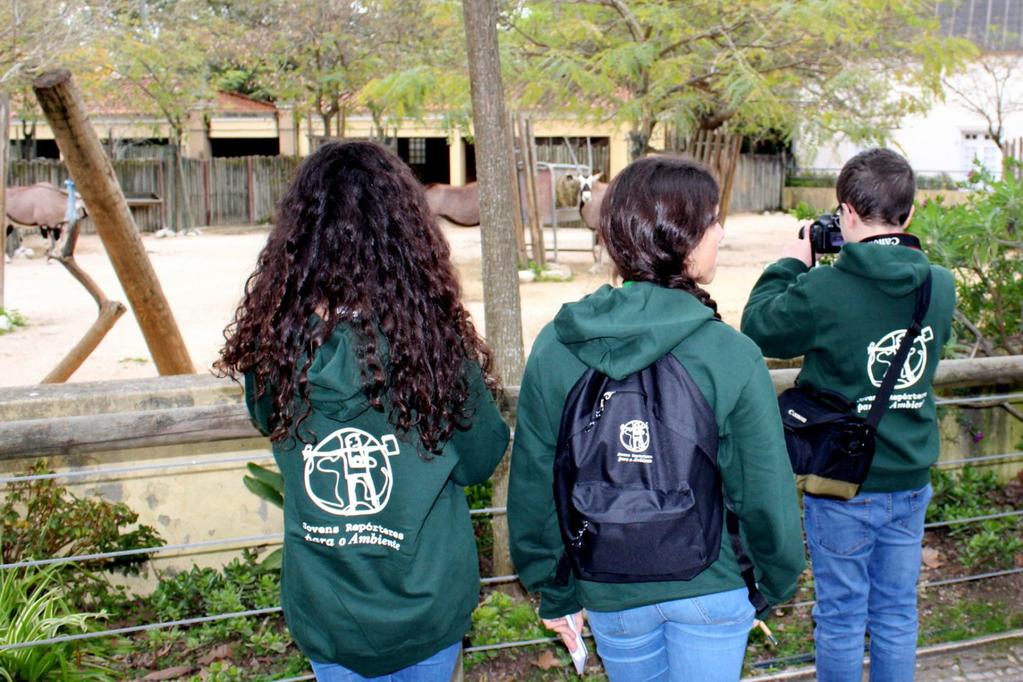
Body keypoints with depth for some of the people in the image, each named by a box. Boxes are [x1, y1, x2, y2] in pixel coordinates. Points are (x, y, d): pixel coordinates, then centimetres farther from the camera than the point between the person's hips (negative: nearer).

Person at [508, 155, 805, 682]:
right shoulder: (731, 354, -20)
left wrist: (554, 593, 9)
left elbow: (534, 485, -5)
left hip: (610, 593, 3)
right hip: (711, 586, -2)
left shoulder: (554, 348, -12)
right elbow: (764, 491, -12)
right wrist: (779, 579, 8)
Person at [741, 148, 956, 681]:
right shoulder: (940, 286, -4)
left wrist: (790, 264, 6)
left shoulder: (822, 290, -21)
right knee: (897, 614, 18)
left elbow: (757, 327, -6)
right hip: (910, 481, 5)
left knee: (841, 617, 12)